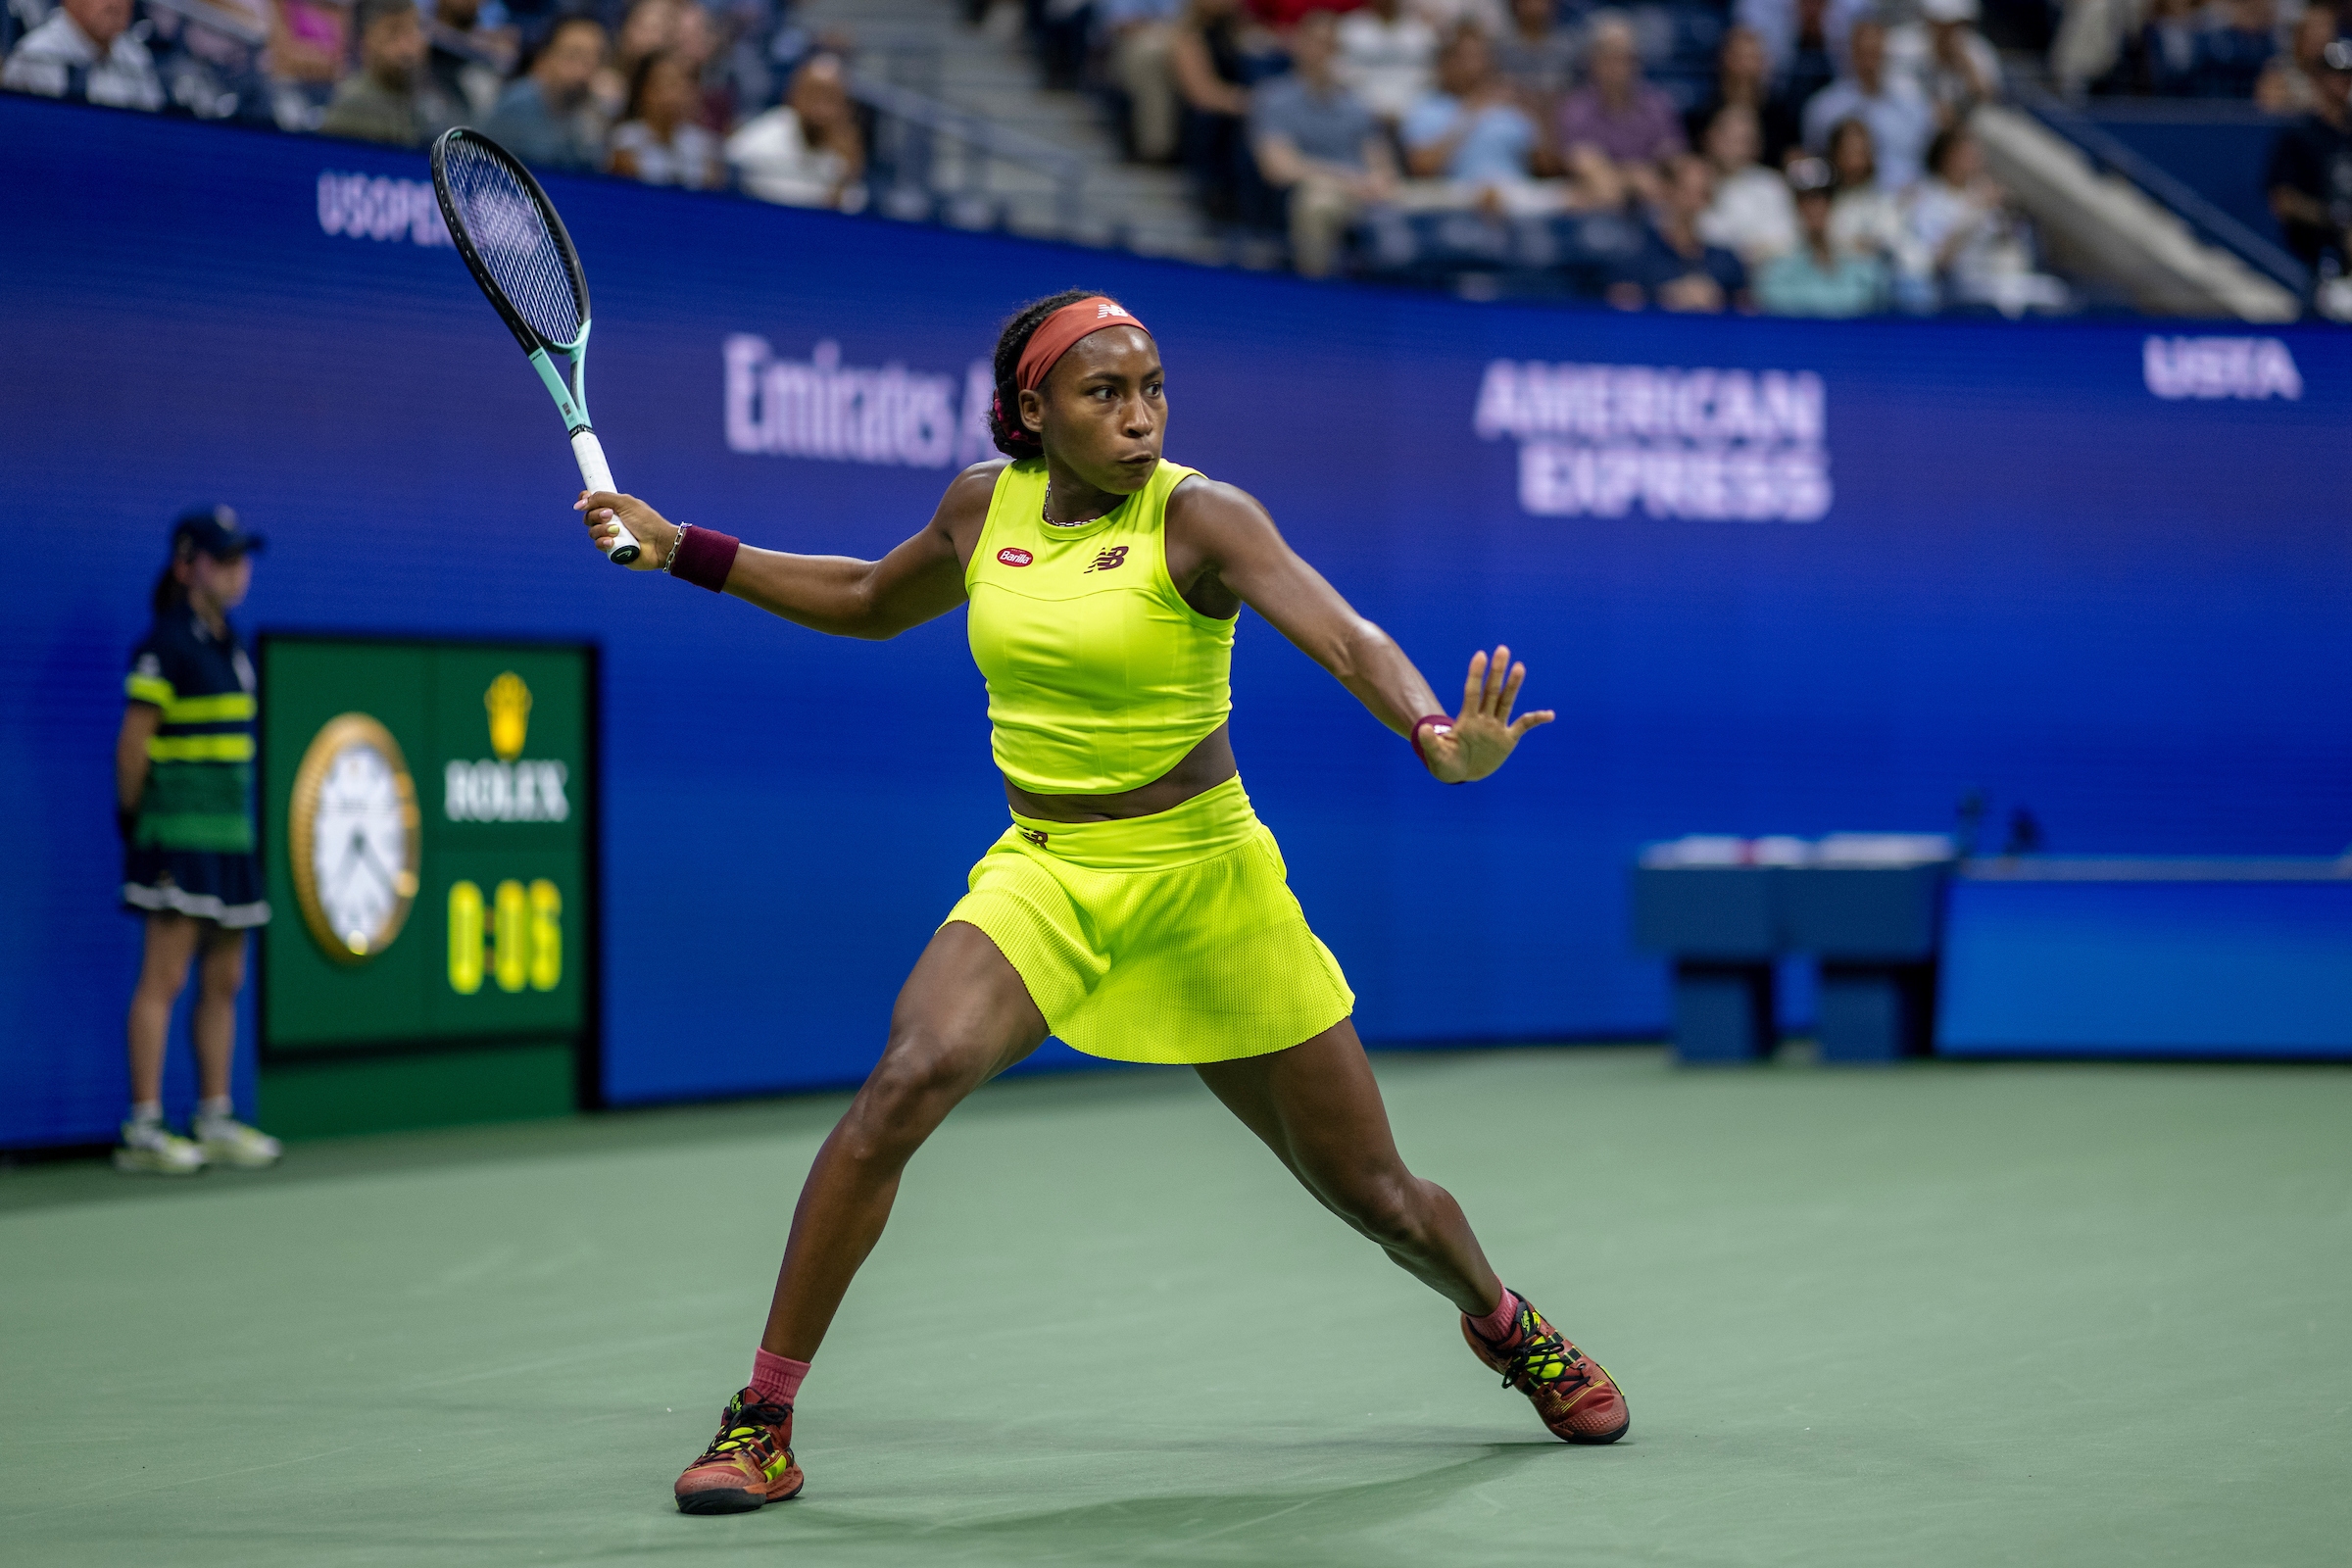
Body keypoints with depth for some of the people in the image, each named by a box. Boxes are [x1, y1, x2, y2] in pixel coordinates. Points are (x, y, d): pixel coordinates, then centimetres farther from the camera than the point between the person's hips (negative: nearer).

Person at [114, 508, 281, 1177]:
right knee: (165, 977, -9)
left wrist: (243, 831, 17)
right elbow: (133, 741, -10)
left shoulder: (229, 646, 16)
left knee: (224, 982, 10)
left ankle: (215, 1122, 16)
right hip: (177, 833, -8)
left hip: (230, 834, 8)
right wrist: (133, 818, -8)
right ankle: (142, 1130, -9)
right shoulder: (164, 646, -10)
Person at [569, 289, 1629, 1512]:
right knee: (907, 1082, -26)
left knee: (1368, 1188, 7)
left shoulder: (1198, 516, -15)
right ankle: (761, 1425, -18)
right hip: (1040, 872, 3)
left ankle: (1504, 1325, 43)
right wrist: (681, 550, 17)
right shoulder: (984, 504, 0)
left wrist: (1437, 736, -52)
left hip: (1199, 880, -2)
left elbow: (1346, 640, -31)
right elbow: (871, 603, 21)